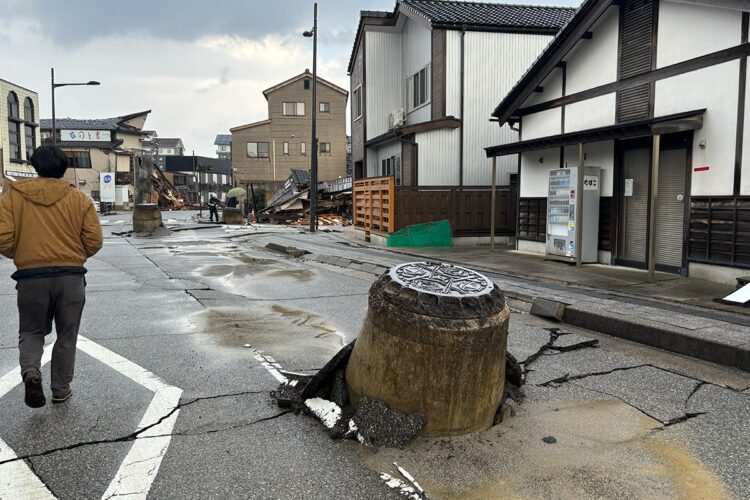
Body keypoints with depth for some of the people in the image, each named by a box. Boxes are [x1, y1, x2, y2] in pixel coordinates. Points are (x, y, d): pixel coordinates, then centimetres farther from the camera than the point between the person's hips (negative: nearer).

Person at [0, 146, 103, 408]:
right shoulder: (79, 198, 0)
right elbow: (94, 240, -2)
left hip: (31, 276, 0)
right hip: (71, 276, 0)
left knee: (31, 331, 18)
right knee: (67, 335, 14)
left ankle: (31, 372, -7)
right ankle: (61, 389, 20)